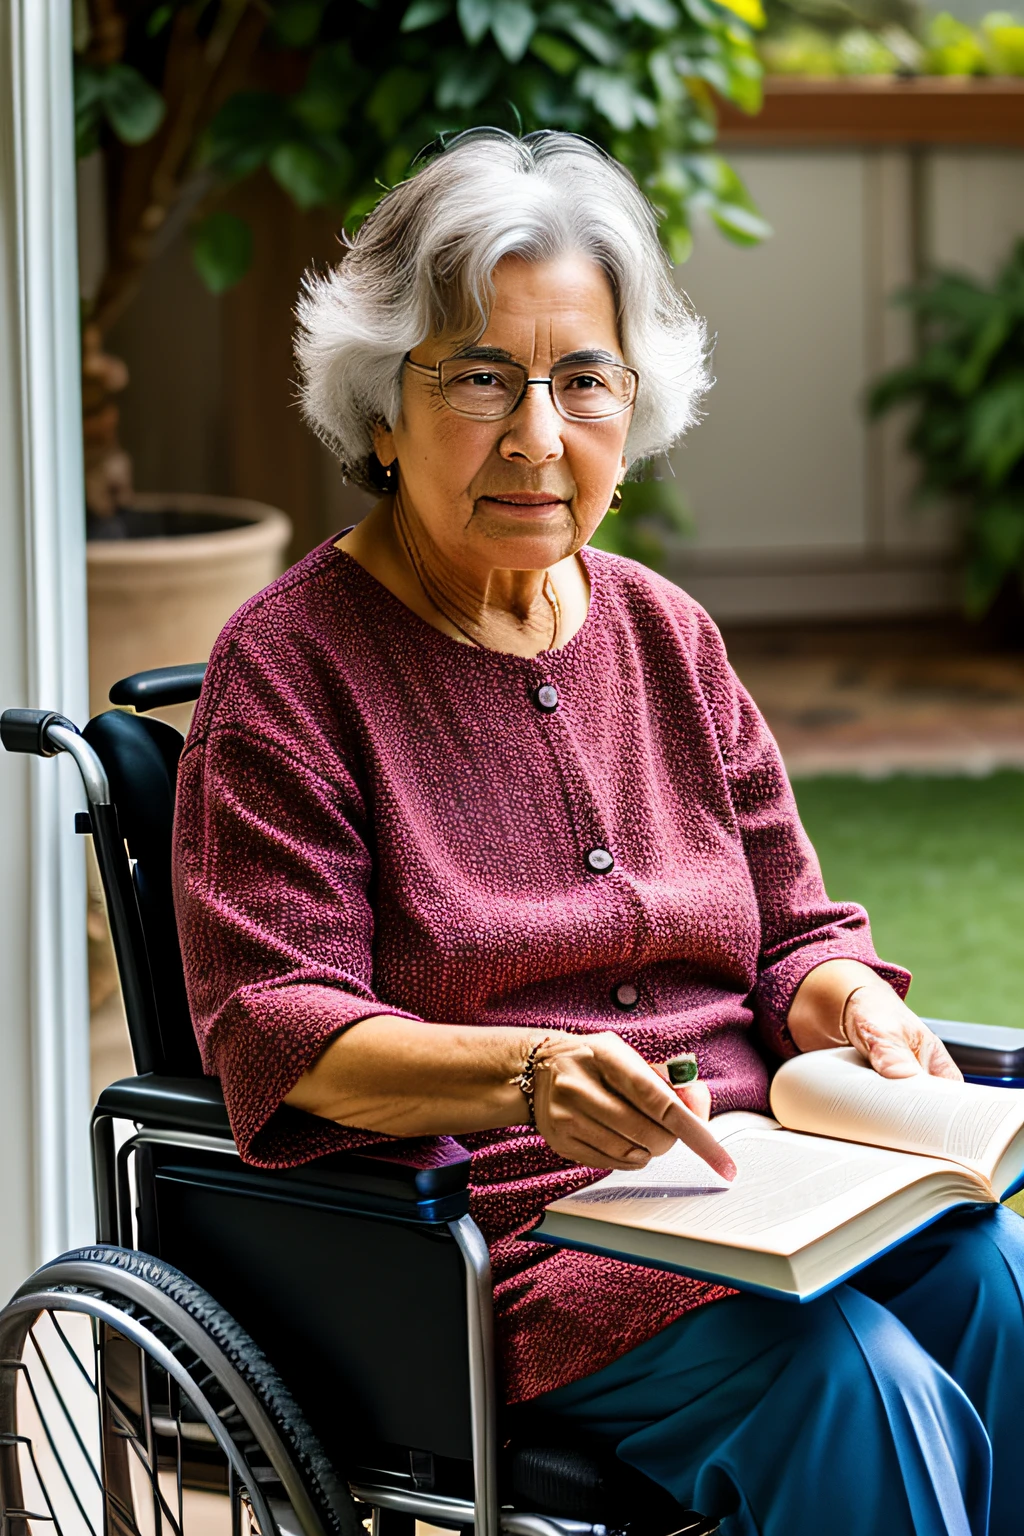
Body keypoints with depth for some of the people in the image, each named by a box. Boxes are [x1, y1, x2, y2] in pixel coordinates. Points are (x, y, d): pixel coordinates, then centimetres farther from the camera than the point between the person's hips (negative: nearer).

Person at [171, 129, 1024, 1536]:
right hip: (496, 1233, -5)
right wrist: (529, 1074, -29)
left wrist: (852, 1004, -8)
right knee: (848, 1384, -30)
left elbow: (792, 932, 18)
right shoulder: (289, 662, -2)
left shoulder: (666, 637, 17)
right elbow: (278, 1029, -11)